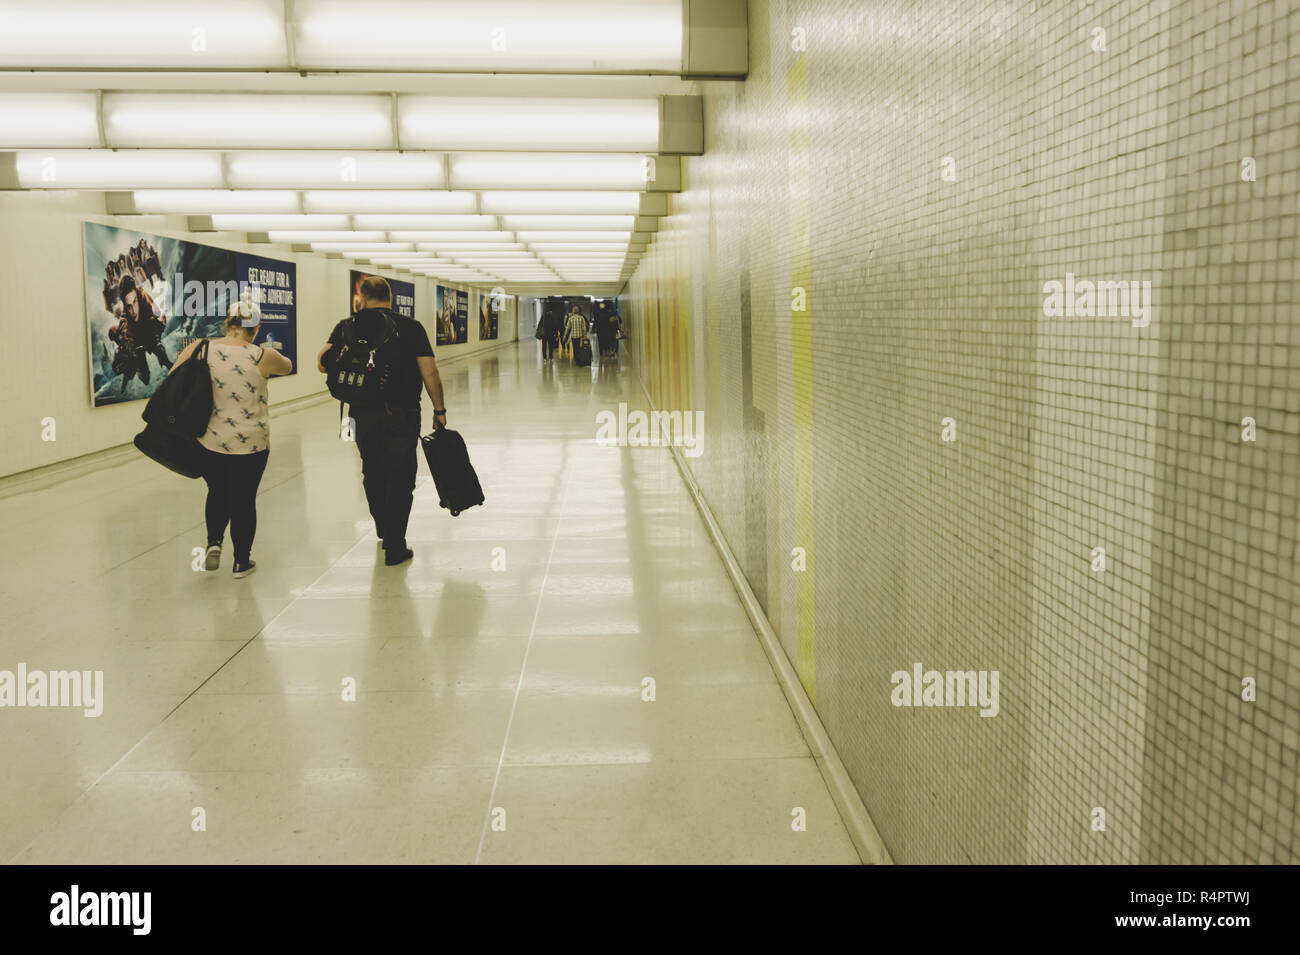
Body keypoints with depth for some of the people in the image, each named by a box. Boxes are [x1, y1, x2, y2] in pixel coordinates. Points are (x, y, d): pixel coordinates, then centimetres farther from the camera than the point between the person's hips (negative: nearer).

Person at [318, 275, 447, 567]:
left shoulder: (346, 327, 2)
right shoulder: (411, 327, -4)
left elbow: (323, 363, -8)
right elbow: (429, 372, -8)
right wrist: (439, 409, 0)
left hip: (363, 415, 3)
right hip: (402, 416, -3)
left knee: (373, 476, 21)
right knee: (400, 478, 6)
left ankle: (384, 533, 37)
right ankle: (394, 547, 7)